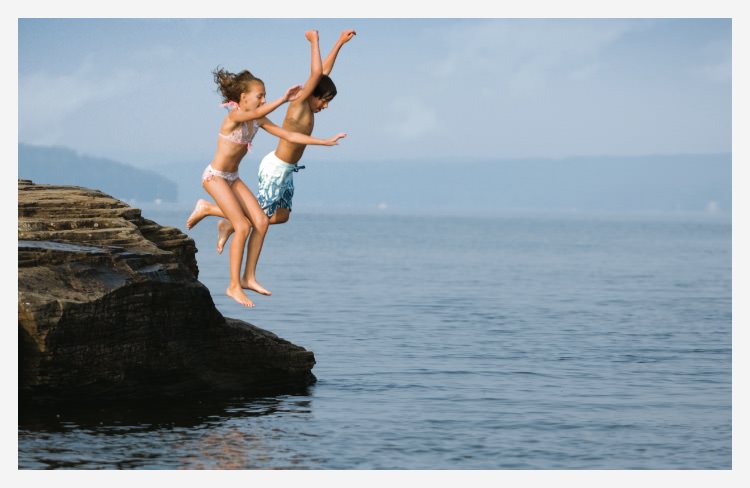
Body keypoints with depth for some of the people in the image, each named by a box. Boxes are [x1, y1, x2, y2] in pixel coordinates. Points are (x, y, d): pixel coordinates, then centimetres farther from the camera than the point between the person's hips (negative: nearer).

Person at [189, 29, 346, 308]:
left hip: (233, 178, 8)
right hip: (215, 177, -8)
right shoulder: (234, 116, -21)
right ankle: (234, 285, -9)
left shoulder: (257, 121, 2)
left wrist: (325, 142, -3)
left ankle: (249, 278, 7)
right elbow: (257, 113, -44)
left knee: (261, 222, -1)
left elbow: (289, 135, 2)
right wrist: (284, 100, -52)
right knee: (243, 226, -16)